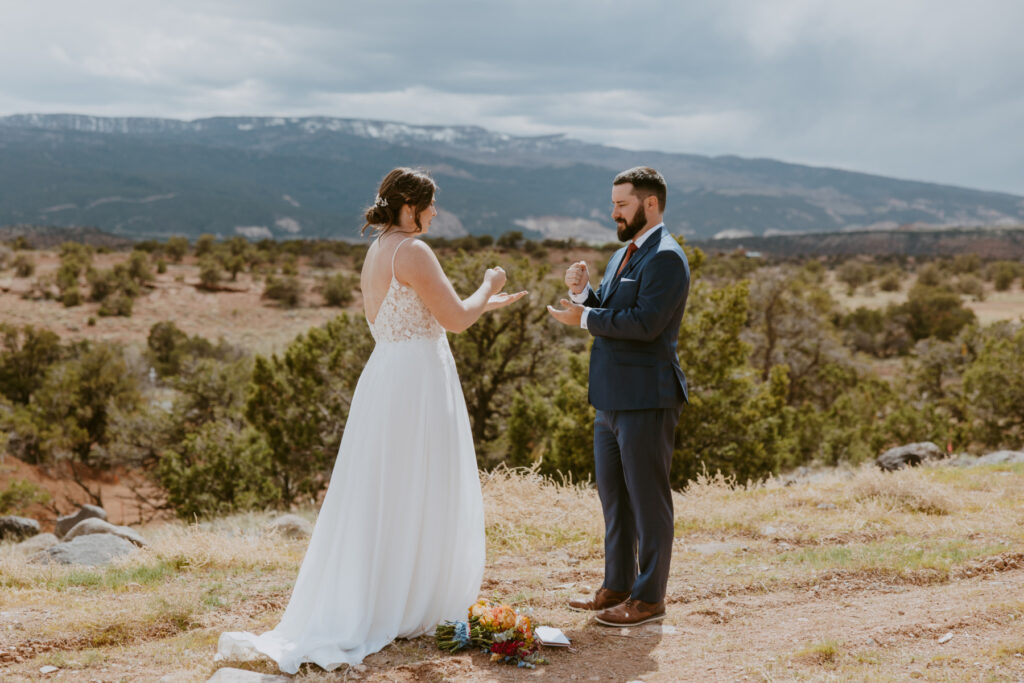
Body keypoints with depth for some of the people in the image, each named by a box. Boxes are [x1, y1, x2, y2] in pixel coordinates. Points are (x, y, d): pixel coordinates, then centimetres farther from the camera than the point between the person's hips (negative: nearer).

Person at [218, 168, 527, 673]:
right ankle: (407, 611, 8)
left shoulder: (376, 253, 16)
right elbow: (455, 320, -15)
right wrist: (487, 287, 4)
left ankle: (359, 608, 19)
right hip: (418, 383, -9)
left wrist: (484, 305, 23)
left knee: (379, 500, 13)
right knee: (418, 499, 0)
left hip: (385, 380, 9)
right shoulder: (412, 251, -13)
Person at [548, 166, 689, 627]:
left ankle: (649, 597, 9)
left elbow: (646, 322, -24)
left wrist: (586, 319, -16)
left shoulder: (666, 258, -13)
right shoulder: (622, 255, 17)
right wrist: (582, 294, -2)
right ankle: (617, 586, 28)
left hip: (647, 399, -10)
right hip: (612, 398, 10)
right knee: (613, 496, 16)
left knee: (647, 499, 0)